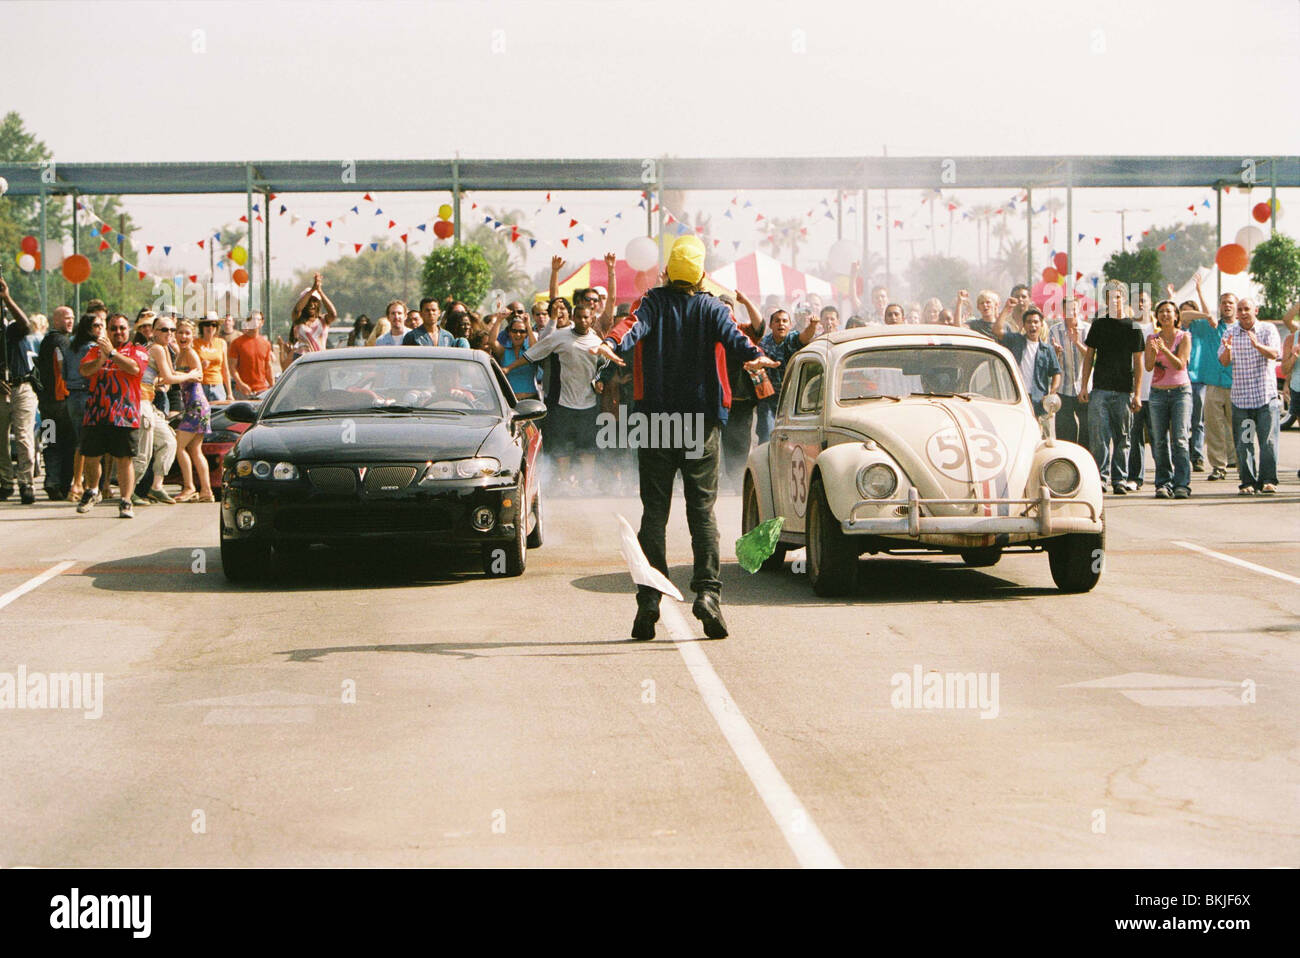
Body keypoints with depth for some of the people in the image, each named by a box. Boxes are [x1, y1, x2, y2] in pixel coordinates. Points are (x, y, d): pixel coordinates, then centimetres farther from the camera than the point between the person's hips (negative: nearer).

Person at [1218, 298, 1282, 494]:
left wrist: (1257, 345, -32)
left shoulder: (1268, 329, 3)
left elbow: (1274, 354, -12)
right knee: (1243, 442, 0)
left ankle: (1268, 480, -1)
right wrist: (1227, 350, -23)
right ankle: (1248, 482, 5)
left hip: (1266, 396, -2)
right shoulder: (1230, 333, 9)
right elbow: (1224, 362, 0)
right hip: (1241, 396, 2)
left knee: (1268, 440, -6)